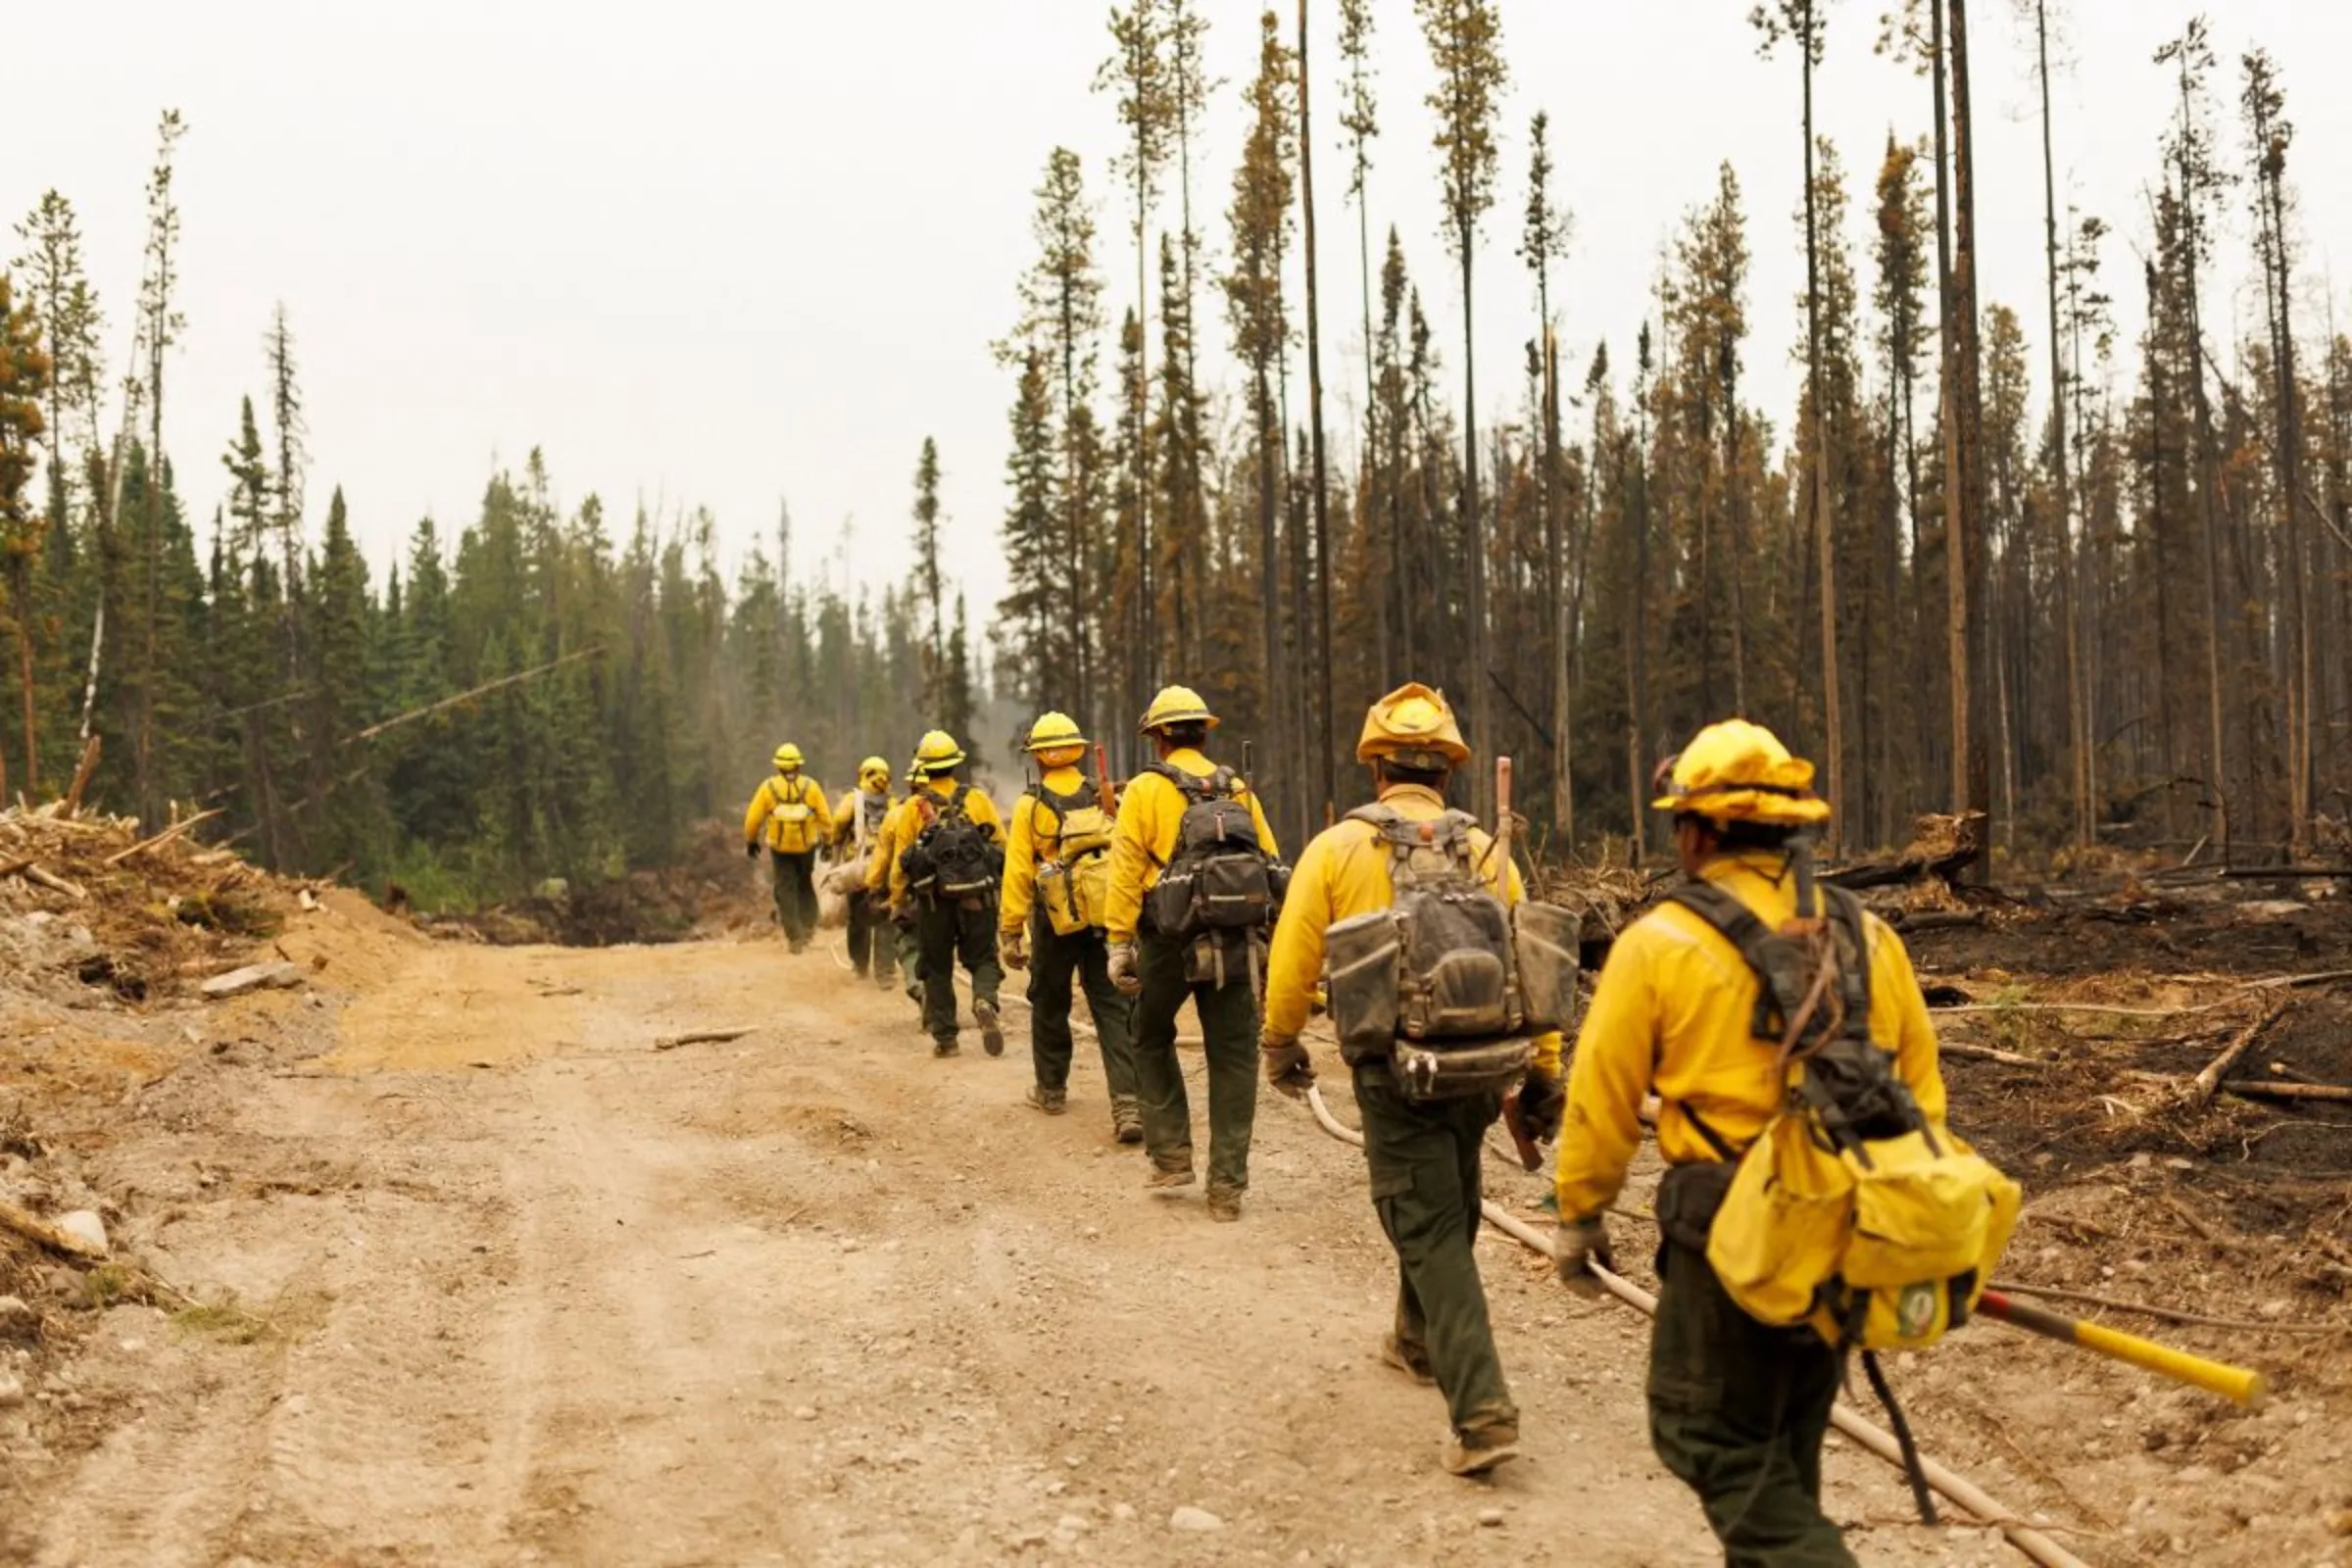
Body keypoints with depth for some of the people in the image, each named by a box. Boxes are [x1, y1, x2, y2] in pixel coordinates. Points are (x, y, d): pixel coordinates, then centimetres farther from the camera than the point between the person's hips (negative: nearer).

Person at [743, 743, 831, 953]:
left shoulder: (768, 787, -6)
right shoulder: (811, 786, -4)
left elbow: (753, 817, -3)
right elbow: (825, 816, -4)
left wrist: (750, 841, 11)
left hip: (780, 847, -1)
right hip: (806, 845, 1)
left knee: (786, 891, 7)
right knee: (805, 886, 22)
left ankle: (796, 938, 3)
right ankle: (807, 926, 14)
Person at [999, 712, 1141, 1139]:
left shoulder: (1030, 807, -5)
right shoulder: (1104, 798, 3)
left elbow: (1018, 873, -7)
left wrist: (1009, 931, -2)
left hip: (1057, 920, -2)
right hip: (1106, 918, 2)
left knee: (1050, 1005, 18)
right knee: (1113, 1008, 0)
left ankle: (1052, 1089, 31)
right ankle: (1127, 1102, -12)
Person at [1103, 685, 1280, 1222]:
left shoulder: (1145, 790, 0)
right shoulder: (1238, 789, 9)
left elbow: (1126, 871, -7)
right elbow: (1270, 866, 6)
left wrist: (1119, 943, -6)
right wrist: (1271, 943, 10)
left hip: (1168, 941, -2)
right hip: (1234, 944, 2)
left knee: (1152, 1042, 20)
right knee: (1233, 1059, 7)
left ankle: (1171, 1156, 15)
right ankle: (1227, 1186, 6)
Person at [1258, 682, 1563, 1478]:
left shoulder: (1337, 849, -3)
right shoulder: (1486, 851, 5)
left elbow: (1292, 960, -2)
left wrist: (1280, 1045, 15)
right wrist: (1544, 1073, 12)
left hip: (1396, 1069, -4)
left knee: (1430, 1231, -2)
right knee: (1448, 1211, 26)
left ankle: (1481, 1412, -13)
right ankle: (1421, 1342, 47)